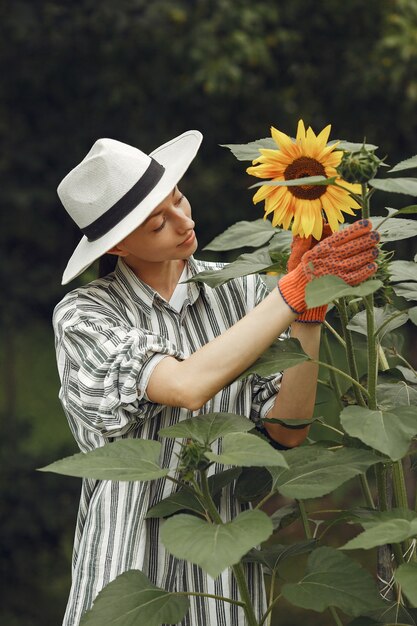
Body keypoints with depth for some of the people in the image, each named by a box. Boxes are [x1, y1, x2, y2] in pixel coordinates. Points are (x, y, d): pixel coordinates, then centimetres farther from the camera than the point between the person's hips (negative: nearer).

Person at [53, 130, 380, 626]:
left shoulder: (241, 290, 1)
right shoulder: (83, 315, -8)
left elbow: (287, 431, -6)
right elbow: (188, 387, -24)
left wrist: (310, 312, -16)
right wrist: (296, 290, -22)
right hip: (128, 561, -3)